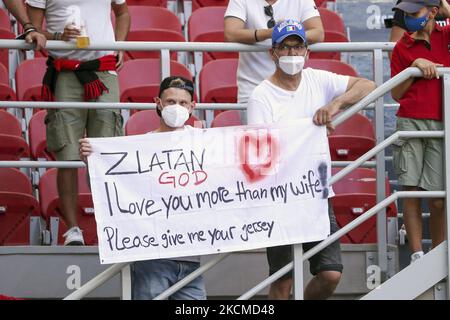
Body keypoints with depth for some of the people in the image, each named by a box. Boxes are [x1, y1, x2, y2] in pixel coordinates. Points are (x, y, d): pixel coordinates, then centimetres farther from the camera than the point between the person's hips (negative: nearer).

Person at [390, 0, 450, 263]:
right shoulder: (403, 47, 8)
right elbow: (396, 94, 9)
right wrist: (414, 67, -5)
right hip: (410, 123, 1)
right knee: (411, 192, -3)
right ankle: (417, 256, 1)